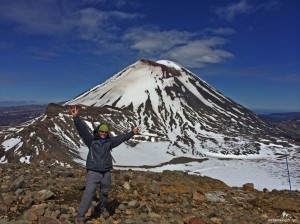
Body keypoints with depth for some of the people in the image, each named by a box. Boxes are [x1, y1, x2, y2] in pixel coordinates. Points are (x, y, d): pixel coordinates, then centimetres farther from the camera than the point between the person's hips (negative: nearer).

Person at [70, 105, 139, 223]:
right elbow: (82, 129, -12)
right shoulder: (91, 140, -2)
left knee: (104, 193, 16)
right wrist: (76, 117, -23)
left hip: (106, 172, 4)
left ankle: (102, 208, 43)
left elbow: (121, 138, 18)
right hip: (93, 172, -4)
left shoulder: (109, 141, 8)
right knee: (89, 193, -12)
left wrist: (132, 133, 24)